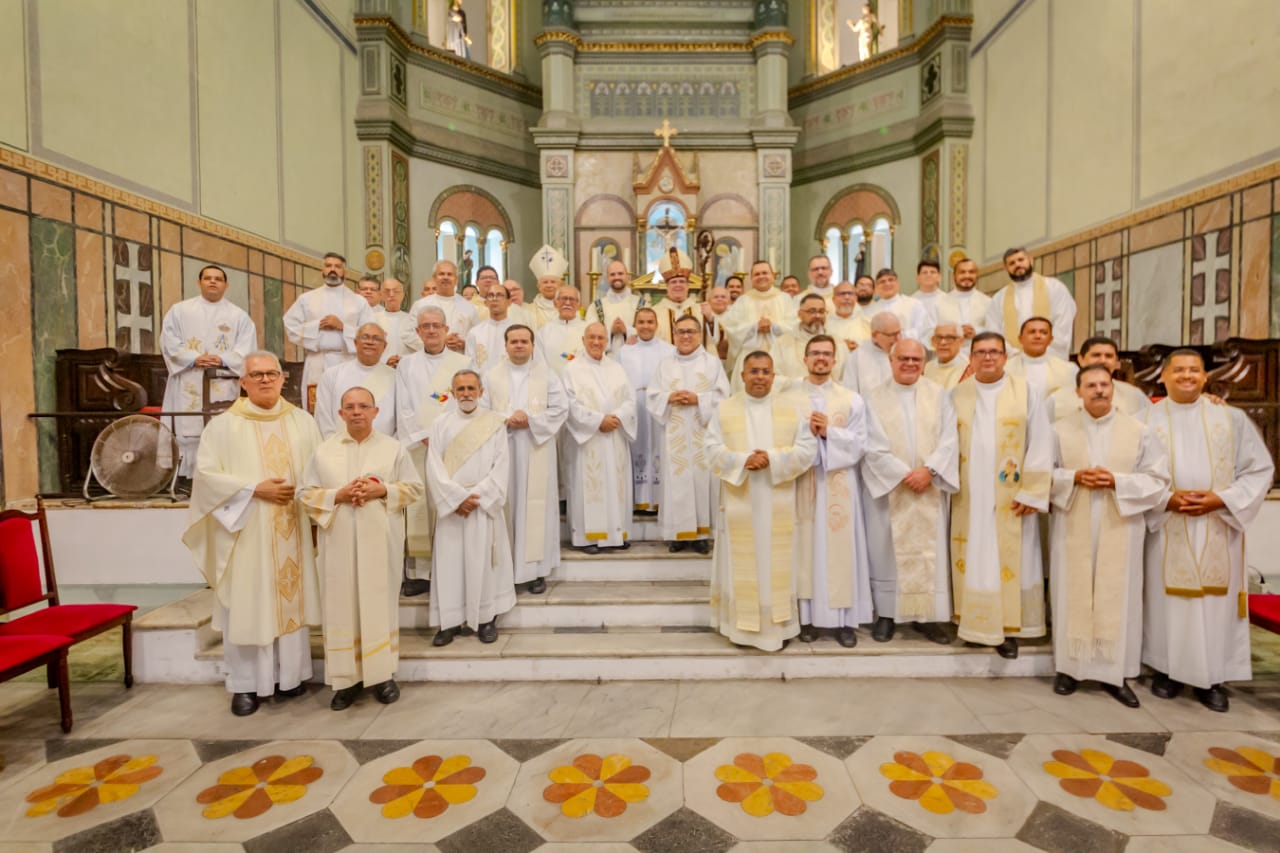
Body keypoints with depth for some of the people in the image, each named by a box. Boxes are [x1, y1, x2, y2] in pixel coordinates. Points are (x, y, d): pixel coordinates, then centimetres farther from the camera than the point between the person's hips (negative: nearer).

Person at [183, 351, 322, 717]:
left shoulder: (302, 421, 6)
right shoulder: (223, 425, -2)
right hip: (246, 530, -2)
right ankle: (245, 684, 18)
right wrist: (256, 489, -16)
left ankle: (289, 673, 23)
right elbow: (206, 474, -7)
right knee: (246, 604, 4)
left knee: (291, 599, 9)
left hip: (293, 530, 2)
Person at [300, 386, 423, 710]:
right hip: (339, 542, 1)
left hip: (380, 541, -1)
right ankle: (346, 678, 18)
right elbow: (305, 493, 5)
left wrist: (383, 491, -13)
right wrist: (338, 495, -12)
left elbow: (415, 487, 3)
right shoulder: (324, 450, 6)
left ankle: (383, 675, 17)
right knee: (342, 607, 5)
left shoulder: (393, 448, 3)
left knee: (380, 605, 5)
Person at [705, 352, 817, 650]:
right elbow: (713, 452, -3)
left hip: (778, 505, 0)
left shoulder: (793, 406, 3)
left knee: (777, 566, 9)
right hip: (739, 503, 0)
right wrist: (743, 460, -20)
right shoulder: (724, 408, 3)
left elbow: (807, 450, -3)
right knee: (741, 566, 8)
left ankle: (778, 626, 23)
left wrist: (772, 459, -17)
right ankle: (742, 625, 21)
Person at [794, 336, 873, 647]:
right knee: (806, 549, 3)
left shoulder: (852, 400, 8)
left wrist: (828, 432, -12)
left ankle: (844, 619, 13)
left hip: (839, 487, 1)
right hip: (801, 484, 0)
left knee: (840, 551, 3)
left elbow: (860, 445, 0)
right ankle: (807, 617, 13)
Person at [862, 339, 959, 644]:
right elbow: (874, 447, -7)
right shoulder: (875, 398, 1)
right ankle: (886, 613, 15)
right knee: (889, 550, 4)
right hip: (889, 488, -1)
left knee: (931, 551, 5)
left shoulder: (939, 395, 6)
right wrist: (904, 474, -14)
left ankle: (927, 615, 16)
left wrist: (929, 470, -15)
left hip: (931, 489, 2)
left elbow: (949, 440, -1)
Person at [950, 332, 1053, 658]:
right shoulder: (957, 395, 5)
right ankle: (976, 623, 21)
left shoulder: (1025, 393, 0)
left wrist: (1031, 493, -9)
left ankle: (1008, 628, 16)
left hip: (1011, 498, -1)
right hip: (969, 497, 2)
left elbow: (1041, 445, -3)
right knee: (973, 561, 8)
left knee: (1010, 562, 4)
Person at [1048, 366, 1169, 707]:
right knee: (1073, 595, 5)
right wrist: (1074, 477, -14)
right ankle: (1070, 667, 17)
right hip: (1072, 529, 0)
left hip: (1120, 529, 1)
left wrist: (1117, 481, -14)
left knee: (1117, 598, 4)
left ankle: (1115, 674, 17)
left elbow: (1158, 478, 2)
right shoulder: (1060, 429, 1)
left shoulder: (1139, 431, 3)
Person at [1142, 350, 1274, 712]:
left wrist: (1221, 499, -10)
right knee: (1169, 600, 5)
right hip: (1166, 529, -1)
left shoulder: (1232, 418, 5)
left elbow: (1260, 468, 5)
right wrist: (1166, 499, -15)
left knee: (1217, 600, 6)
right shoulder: (1147, 420, 0)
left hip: (1219, 529, 1)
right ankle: (1168, 669, 19)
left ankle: (1213, 677, 19)